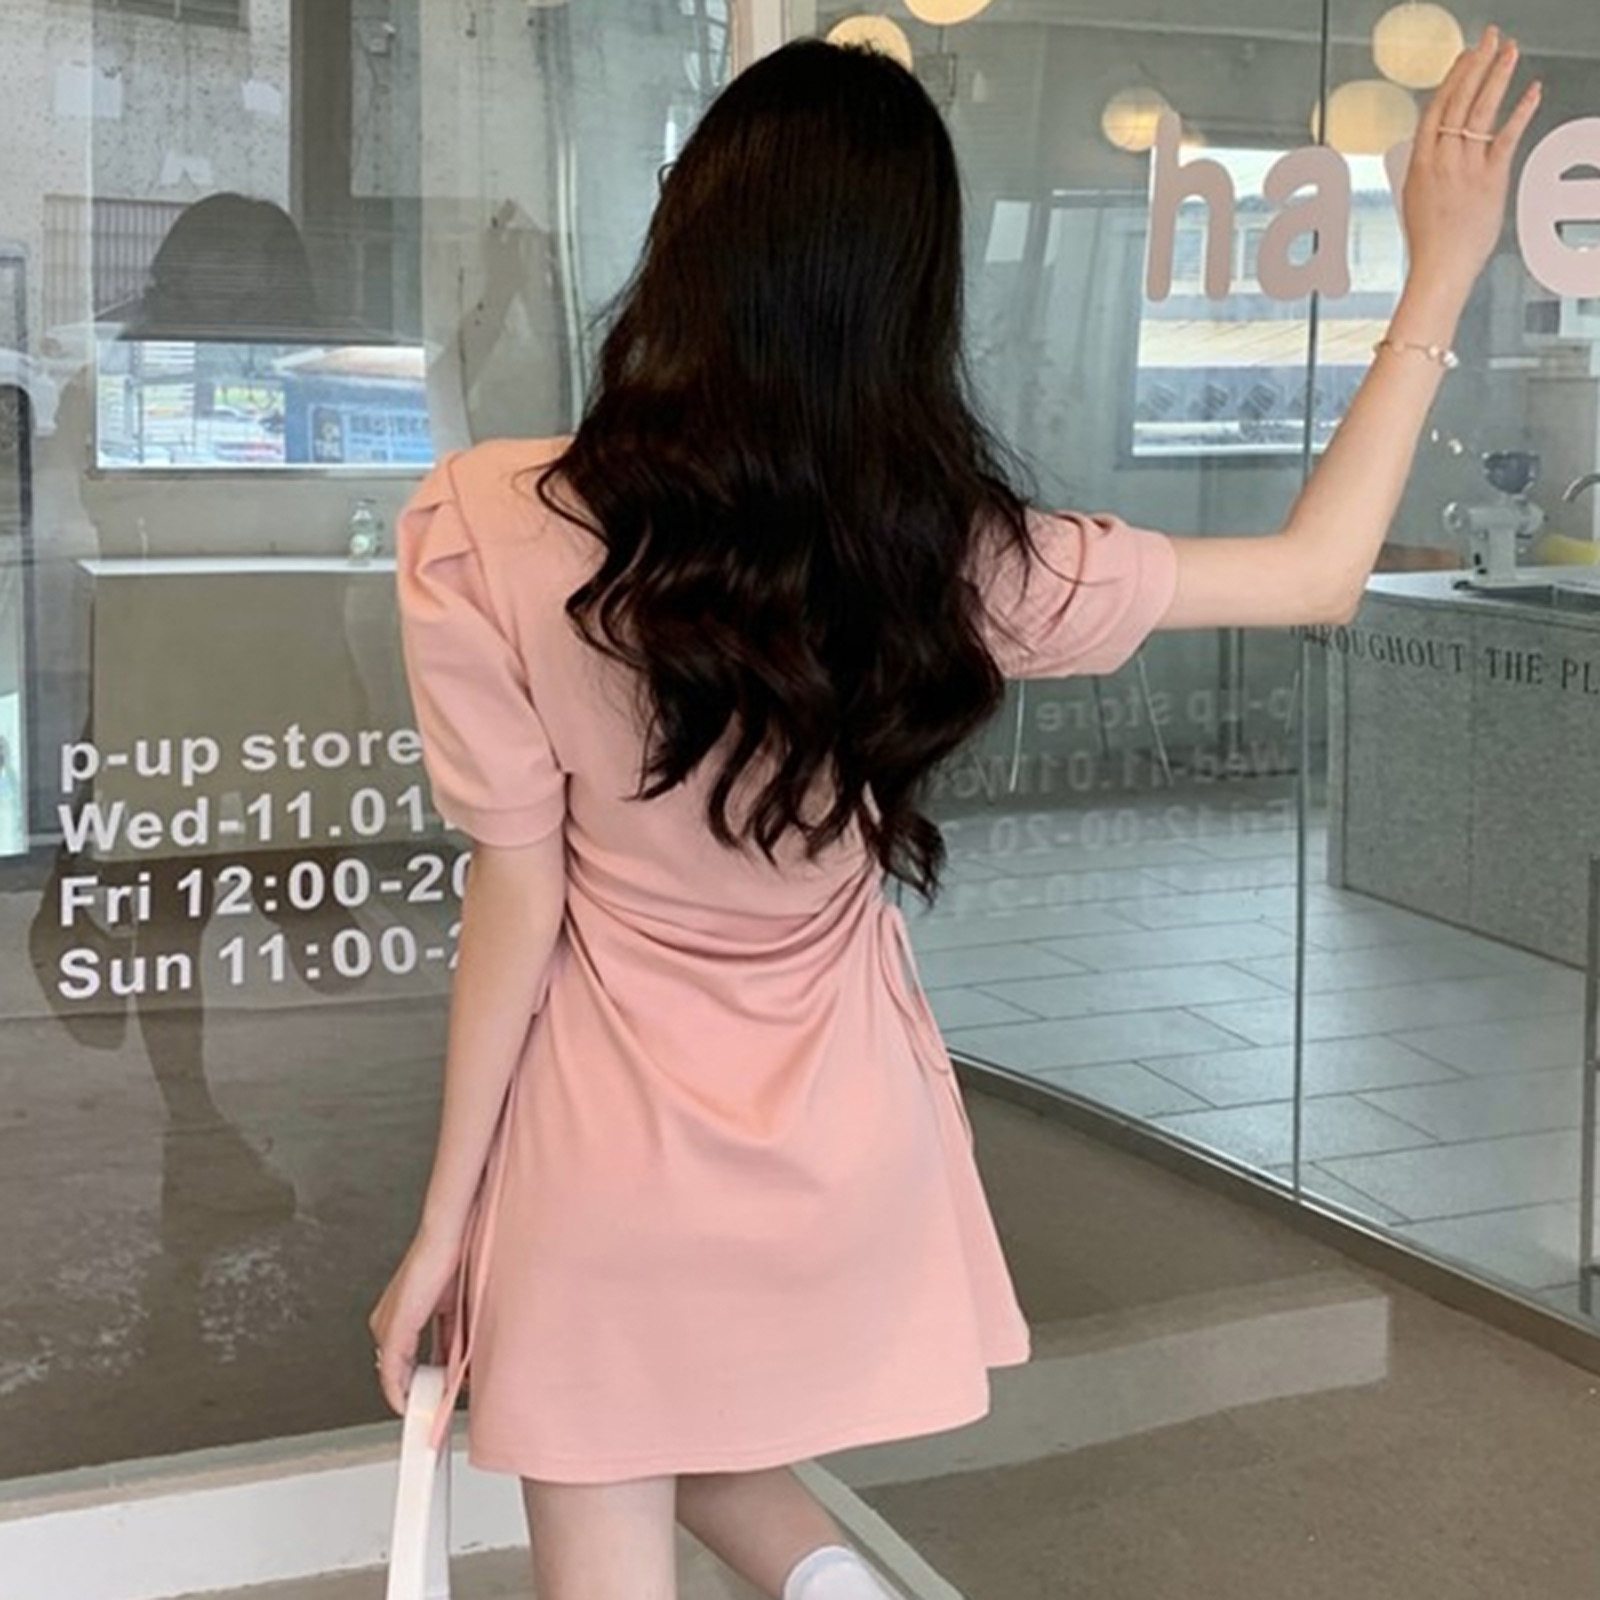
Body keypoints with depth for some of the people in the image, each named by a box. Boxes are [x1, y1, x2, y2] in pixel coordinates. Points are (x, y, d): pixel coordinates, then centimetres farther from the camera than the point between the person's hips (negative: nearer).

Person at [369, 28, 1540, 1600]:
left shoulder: (482, 531, -21)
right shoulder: (955, 555, -14)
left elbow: (519, 895, -16)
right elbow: (1318, 572, -3)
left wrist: (443, 1218, -4)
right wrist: (1437, 281, 6)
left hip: (609, 1145, -3)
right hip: (843, 1139, 3)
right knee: (706, 1450, 29)